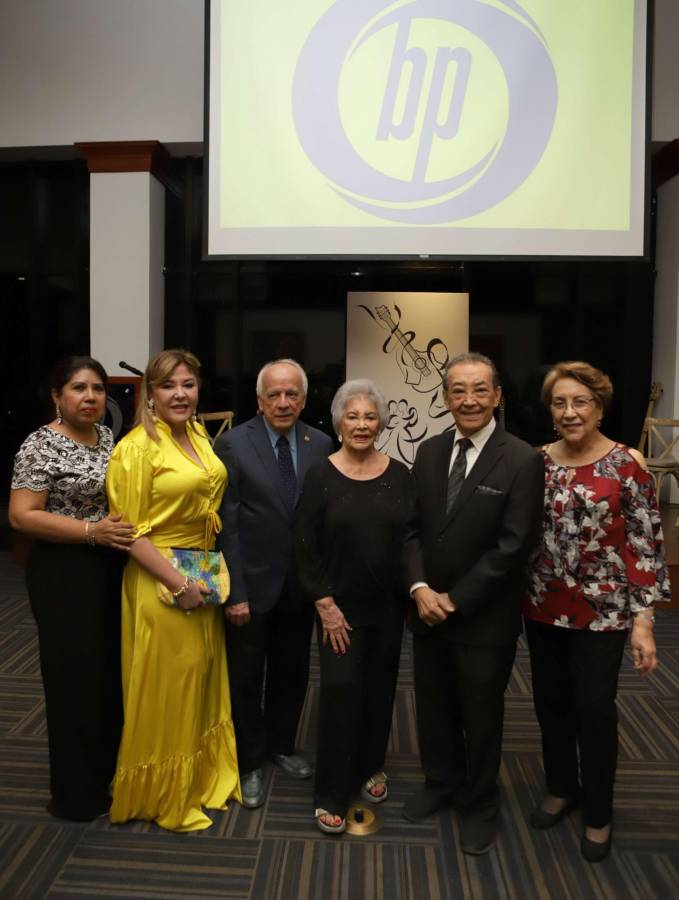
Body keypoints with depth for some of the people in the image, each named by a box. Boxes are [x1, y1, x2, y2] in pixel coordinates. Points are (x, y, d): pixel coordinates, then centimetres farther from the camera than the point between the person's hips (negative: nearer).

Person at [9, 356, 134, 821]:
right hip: (66, 575, -7)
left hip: (114, 570, 7)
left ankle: (107, 773, 36)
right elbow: (21, 515, -18)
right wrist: (91, 531, -24)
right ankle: (78, 794, 24)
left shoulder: (107, 436, 8)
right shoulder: (42, 445, -13)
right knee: (77, 681, 5)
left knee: (113, 674, 16)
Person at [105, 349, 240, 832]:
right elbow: (129, 531, -16)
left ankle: (203, 775, 38)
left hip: (206, 575, 7)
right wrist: (178, 583, -19)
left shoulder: (200, 435, 7)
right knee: (166, 685, 7)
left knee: (203, 677, 18)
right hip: (160, 580, -7)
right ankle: (165, 794, 28)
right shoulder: (137, 446, -14)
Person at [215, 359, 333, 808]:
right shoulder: (234, 444, -11)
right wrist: (235, 592, -13)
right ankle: (250, 762, 33)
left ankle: (281, 744, 43)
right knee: (246, 678, 12)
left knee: (292, 672, 20)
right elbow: (226, 523, -12)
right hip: (253, 583, -3)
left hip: (301, 584, 4)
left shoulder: (321, 444, -2)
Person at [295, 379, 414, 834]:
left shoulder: (399, 475, -2)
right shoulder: (321, 477, -7)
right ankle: (332, 794, 18)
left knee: (380, 689, 15)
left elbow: (414, 538, 2)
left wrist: (414, 590, -3)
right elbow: (306, 547, -7)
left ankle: (371, 767, 39)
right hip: (340, 606, -2)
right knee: (340, 691, -1)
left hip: (389, 606, 3)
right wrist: (325, 605, -10)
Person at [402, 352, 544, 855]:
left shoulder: (522, 461, -14)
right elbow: (412, 527, 3)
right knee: (433, 705, 20)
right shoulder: (429, 453, 2)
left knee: (481, 714, 14)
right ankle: (441, 782, 45)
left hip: (485, 616, -4)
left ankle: (480, 803, 39)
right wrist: (419, 588, -11)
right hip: (429, 609, 5)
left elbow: (513, 546, -17)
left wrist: (455, 599, -16)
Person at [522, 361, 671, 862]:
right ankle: (561, 788, 39)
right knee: (550, 700, 15)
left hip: (602, 609, -4)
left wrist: (643, 619, -14)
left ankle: (599, 812, 31)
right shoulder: (539, 462, 0)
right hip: (543, 605, 4)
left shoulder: (627, 465, -11)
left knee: (595, 708, 7)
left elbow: (647, 544, -10)